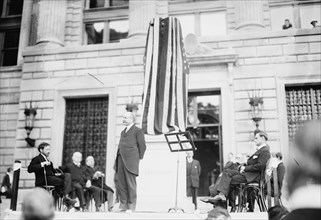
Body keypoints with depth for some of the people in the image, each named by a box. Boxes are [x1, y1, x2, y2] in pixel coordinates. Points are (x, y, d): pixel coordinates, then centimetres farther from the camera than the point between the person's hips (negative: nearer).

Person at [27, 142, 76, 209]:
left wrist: (56, 172, 7)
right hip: (44, 179, -8)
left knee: (67, 175, -17)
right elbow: (29, 169, -14)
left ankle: (66, 197, -29)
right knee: (63, 182, -26)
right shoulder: (37, 159, 2)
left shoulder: (47, 159, 28)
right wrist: (42, 164, -20)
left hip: (52, 176, 8)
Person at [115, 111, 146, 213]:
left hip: (130, 161, -7)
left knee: (130, 184, -5)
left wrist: (138, 158, -3)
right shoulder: (123, 132, 24)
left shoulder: (138, 131, 1)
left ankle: (131, 206, 0)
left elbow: (142, 146, -2)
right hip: (121, 160, 7)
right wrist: (118, 158, 13)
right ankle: (123, 205, 11)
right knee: (121, 184, 5)